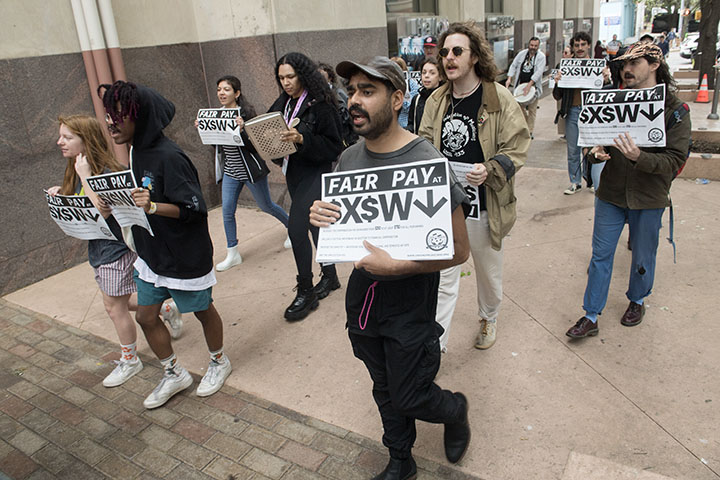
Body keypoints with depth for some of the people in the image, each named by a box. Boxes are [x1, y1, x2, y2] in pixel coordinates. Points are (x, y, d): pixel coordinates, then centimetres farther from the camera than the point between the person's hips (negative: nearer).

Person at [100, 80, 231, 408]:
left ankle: (219, 362, 38)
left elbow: (194, 208, -24)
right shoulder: (136, 151, 4)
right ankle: (174, 374, 34)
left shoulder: (168, 157, -24)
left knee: (202, 311, 13)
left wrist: (153, 206, -37)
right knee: (145, 317, 14)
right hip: (150, 253, 9)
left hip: (185, 255, -9)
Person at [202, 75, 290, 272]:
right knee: (227, 211, 2)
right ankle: (232, 254, 12)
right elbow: (217, 144, 13)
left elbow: (253, 145, -20)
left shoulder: (246, 112, -15)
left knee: (266, 206, 9)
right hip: (230, 171, 6)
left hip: (250, 170, -6)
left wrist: (242, 129, -36)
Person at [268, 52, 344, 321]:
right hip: (295, 173, 8)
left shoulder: (321, 105, -13)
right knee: (315, 226, 16)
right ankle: (330, 277, 33)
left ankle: (305, 293, 1)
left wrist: (302, 139, -27)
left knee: (297, 229, -14)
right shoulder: (283, 104, 9)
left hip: (316, 173, -7)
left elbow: (334, 146, -15)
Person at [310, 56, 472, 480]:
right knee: (385, 391, 22)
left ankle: (455, 409, 44)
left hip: (411, 303, -5)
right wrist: (319, 217, -11)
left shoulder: (427, 162, -20)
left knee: (408, 398, 10)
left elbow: (459, 250, -19)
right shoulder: (349, 158, -1)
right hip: (362, 296, 6)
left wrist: (396, 266, -28)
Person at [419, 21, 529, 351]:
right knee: (442, 277, 3)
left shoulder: (500, 100, -8)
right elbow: (425, 144, 13)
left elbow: (516, 148, -7)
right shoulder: (436, 101, 4)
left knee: (489, 271, 19)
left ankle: (489, 318, 47)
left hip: (484, 206, -2)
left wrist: (490, 170, -25)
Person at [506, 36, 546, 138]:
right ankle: (525, 125, 27)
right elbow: (513, 65, 10)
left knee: (532, 109, -1)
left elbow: (539, 72, -15)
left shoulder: (541, 56, -6)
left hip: (533, 86, -3)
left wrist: (529, 84, -25)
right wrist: (509, 79, -5)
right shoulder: (522, 53, 6)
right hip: (520, 85, 3)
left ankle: (530, 131, 7)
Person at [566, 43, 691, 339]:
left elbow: (674, 160, -14)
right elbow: (596, 139, 6)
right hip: (611, 194, 2)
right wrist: (596, 153, -17)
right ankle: (591, 317, 15)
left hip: (648, 200, -2)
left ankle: (637, 301, 42)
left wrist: (639, 156, -32)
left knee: (643, 258, 15)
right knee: (600, 255, 6)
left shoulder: (675, 110, -8)